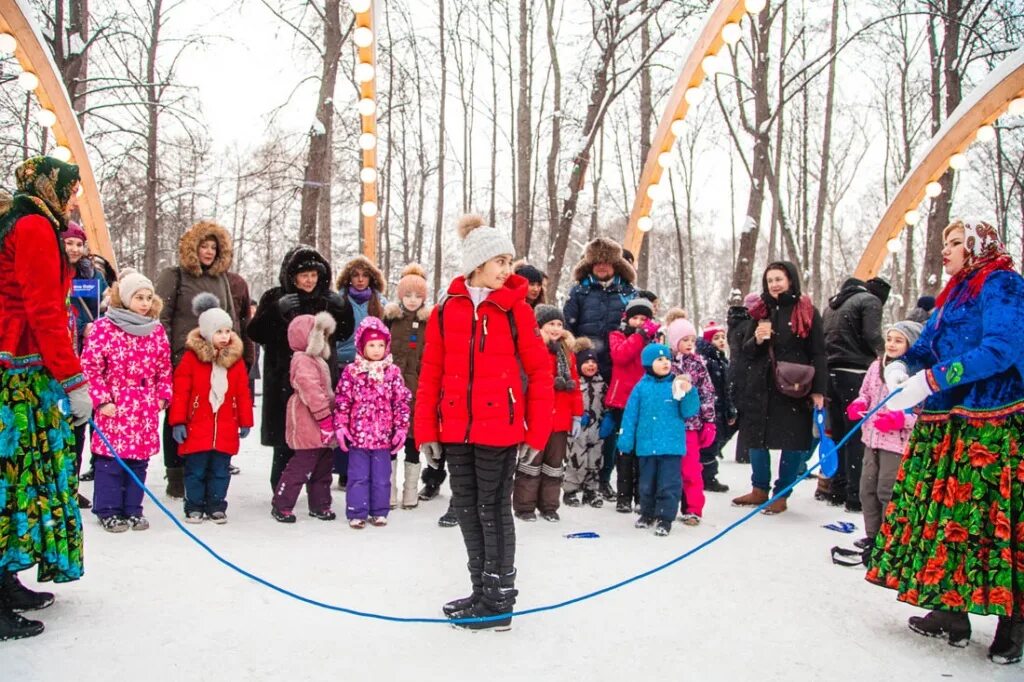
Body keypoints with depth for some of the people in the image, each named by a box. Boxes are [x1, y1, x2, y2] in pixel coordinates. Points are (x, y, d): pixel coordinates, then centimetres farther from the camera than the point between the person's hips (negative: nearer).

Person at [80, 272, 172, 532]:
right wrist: (101, 400, -10)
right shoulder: (104, 327, -8)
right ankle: (108, 511, 13)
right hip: (114, 406, -4)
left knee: (139, 461, 10)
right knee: (110, 459, 1)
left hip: (146, 408, 5)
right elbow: (90, 367, -8)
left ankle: (132, 509, 20)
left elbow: (164, 368, 14)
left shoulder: (157, 330, 7)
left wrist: (163, 397, 8)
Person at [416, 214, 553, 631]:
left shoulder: (515, 310, -3)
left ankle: (499, 601, 17)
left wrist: (536, 434, -7)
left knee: (493, 510, 4)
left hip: (500, 430, -4)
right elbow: (431, 375, 6)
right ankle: (482, 591, 29)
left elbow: (540, 373, -3)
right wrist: (426, 432, 2)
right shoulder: (445, 311, 5)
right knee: (467, 509, 13)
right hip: (455, 431, 4)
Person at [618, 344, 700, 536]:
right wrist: (625, 440, 0)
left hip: (672, 445, -2)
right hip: (646, 445, 2)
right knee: (647, 483, 15)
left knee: (669, 484, 0)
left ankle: (665, 518, 10)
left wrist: (688, 393, -18)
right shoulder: (642, 387, -1)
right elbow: (630, 415, 2)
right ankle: (647, 513, 32)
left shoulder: (677, 385, -2)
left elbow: (688, 412, -3)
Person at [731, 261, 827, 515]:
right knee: (757, 438, 10)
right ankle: (760, 490, 26)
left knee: (792, 442, 2)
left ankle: (781, 495, 15)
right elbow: (746, 350, 12)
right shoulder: (761, 311, 9)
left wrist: (818, 391, -10)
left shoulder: (807, 312, -2)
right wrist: (756, 340, -11)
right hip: (761, 387, 4)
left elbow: (818, 354, -4)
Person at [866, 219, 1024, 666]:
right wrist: (900, 367, -5)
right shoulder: (952, 296, 20)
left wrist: (930, 380, -23)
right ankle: (951, 612, 17)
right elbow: (924, 348, 19)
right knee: (945, 514, 8)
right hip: (946, 423, 8)